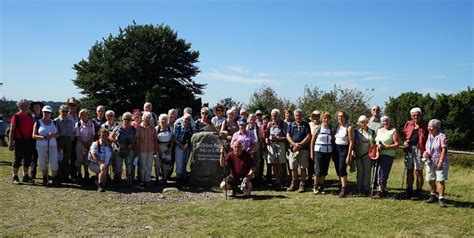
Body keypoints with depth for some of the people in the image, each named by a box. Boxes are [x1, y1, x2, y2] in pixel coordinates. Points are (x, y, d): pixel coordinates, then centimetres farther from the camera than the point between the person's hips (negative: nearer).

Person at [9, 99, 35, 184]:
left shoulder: (30, 116, 12)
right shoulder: (16, 116, -4)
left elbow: (33, 128, 18)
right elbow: (12, 130, -7)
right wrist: (10, 142, -12)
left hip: (29, 141, 5)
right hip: (19, 141, -5)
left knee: (28, 159, 10)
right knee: (18, 159, -1)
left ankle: (25, 176, 21)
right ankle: (15, 177, 10)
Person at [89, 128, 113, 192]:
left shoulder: (109, 145, 10)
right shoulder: (95, 144, -8)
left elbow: (110, 156, 16)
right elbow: (93, 155, -22)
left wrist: (108, 165, 2)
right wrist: (100, 163, -36)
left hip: (106, 165, 6)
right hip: (94, 164, -6)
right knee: (104, 169, -32)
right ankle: (100, 186, -26)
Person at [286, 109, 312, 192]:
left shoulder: (306, 125, 4)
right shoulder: (291, 125, 11)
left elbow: (308, 137, -5)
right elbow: (288, 136, 2)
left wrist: (300, 144, -13)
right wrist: (294, 144, -13)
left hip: (304, 149, -2)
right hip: (293, 149, 2)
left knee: (303, 167, 0)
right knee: (293, 168, 6)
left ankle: (302, 184, 8)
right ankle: (293, 183, 17)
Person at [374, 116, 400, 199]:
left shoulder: (393, 131, 0)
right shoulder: (379, 130, 19)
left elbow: (397, 144, -6)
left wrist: (385, 147, -15)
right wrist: (377, 145, 4)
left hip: (388, 155, -6)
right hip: (378, 154, 6)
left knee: (382, 172, -11)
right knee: (378, 172, 2)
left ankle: (380, 191, -9)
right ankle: (383, 189, 13)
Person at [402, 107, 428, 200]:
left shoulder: (425, 125, 0)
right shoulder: (408, 124, 12)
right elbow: (404, 135, 18)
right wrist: (405, 142, -2)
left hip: (419, 149, -4)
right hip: (409, 149, 4)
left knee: (418, 172, -1)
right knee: (409, 171, 9)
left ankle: (418, 193, 7)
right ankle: (409, 192, 18)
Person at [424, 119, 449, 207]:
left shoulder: (442, 137, -12)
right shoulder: (429, 136, 10)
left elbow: (444, 150, -16)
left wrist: (440, 162, -21)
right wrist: (425, 153, 1)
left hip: (440, 162, -7)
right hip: (430, 162, 7)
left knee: (440, 180, -9)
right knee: (430, 180, 12)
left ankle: (441, 199, -6)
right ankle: (432, 196, 29)